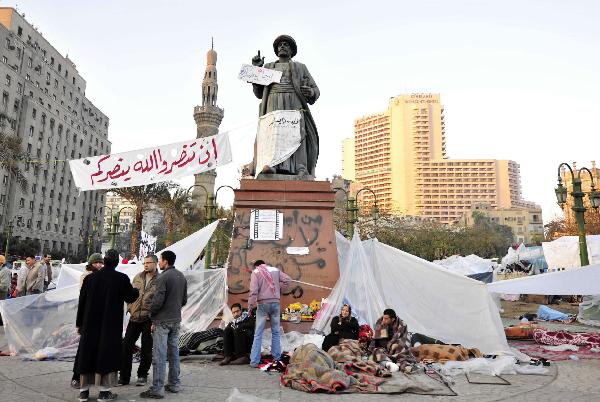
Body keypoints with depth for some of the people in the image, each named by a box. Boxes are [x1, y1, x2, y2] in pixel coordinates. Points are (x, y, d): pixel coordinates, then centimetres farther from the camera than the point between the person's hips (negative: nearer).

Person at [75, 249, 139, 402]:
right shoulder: (121, 278, -11)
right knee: (107, 354, 5)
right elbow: (130, 298, -6)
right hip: (111, 326, -3)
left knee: (88, 353, 13)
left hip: (90, 325, 3)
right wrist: (136, 290, 17)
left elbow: (82, 302, 5)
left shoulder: (90, 277, 0)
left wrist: (79, 324, 13)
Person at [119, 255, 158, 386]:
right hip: (135, 317, 4)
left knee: (146, 349, 7)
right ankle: (124, 376, 18)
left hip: (149, 318, -4)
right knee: (126, 346, 5)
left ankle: (142, 376, 22)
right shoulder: (138, 277, 8)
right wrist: (129, 308, 6)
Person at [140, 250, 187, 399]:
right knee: (174, 352, 14)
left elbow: (158, 300, -18)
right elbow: (184, 299, 14)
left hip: (162, 321, -8)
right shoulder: (181, 276, 9)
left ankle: (157, 389, 1)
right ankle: (174, 384, 22)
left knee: (159, 355, -3)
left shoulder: (163, 277, -15)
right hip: (176, 320, 8)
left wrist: (152, 315, -3)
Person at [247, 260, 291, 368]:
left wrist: (250, 305, -6)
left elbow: (253, 290, -10)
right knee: (275, 332, 14)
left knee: (258, 333, 2)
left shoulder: (255, 272, 1)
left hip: (262, 304, -3)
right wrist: (280, 290, 12)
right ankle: (276, 356, 17)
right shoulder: (275, 270, 11)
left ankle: (254, 361, 0)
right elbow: (288, 280, 3)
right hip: (275, 303, 3)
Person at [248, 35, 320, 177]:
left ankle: (301, 169, -31)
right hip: (273, 102, 1)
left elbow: (315, 91, 17)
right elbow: (259, 93, 19)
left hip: (294, 102, -1)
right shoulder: (268, 67, 28)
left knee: (297, 131, -20)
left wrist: (310, 92, -8)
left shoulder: (300, 67, 26)